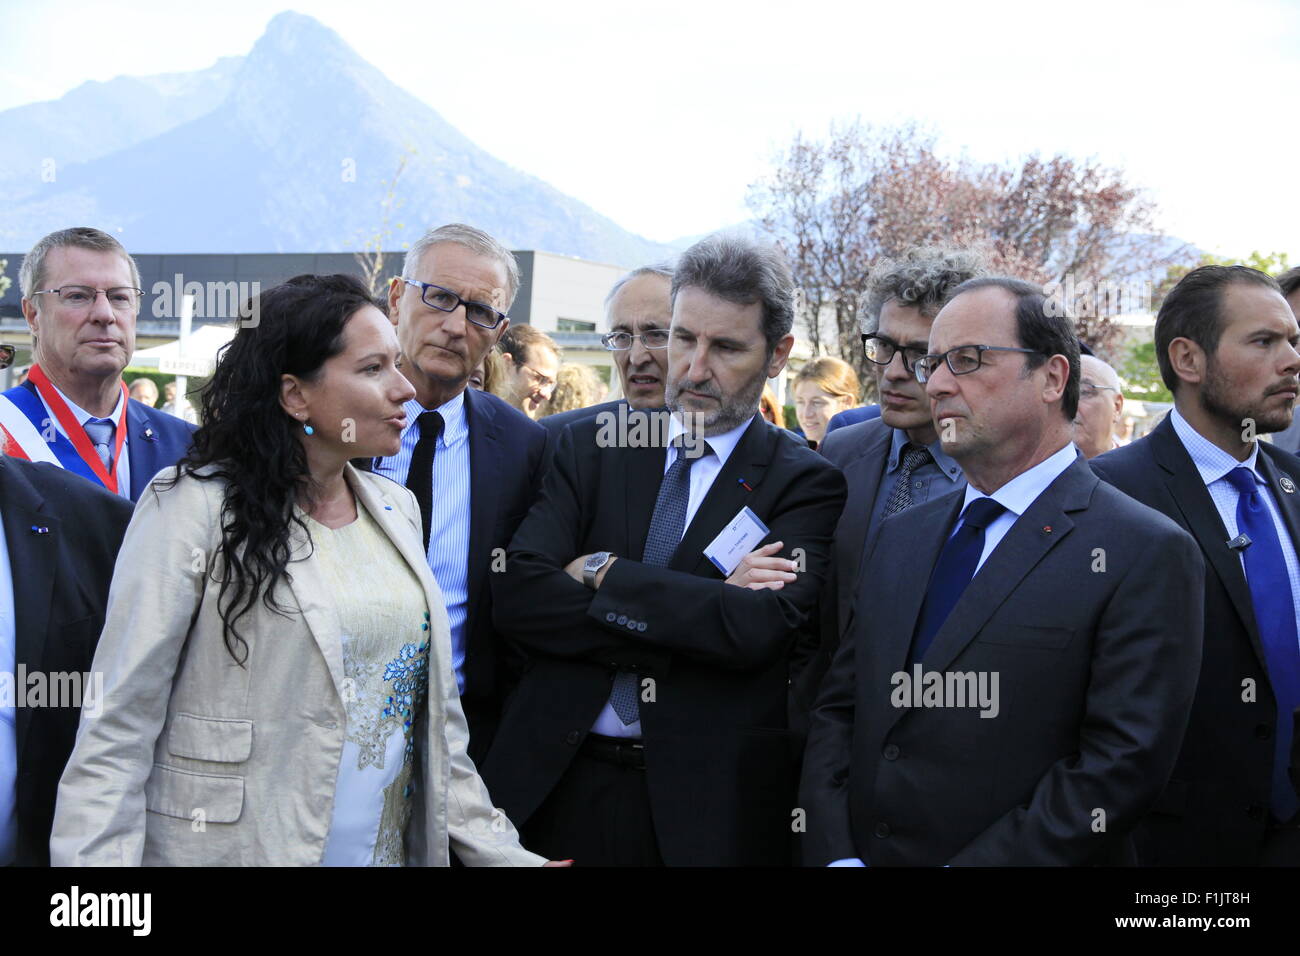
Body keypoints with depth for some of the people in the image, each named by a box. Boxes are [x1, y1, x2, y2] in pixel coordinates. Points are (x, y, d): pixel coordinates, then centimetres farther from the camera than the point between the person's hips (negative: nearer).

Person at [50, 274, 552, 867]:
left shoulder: (398, 509, 5)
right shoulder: (194, 507, -12)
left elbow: (434, 713, 10)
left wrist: (498, 851, 6)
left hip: (394, 848, 6)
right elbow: (116, 735, -13)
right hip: (234, 846, -5)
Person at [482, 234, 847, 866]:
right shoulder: (590, 447, 4)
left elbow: (757, 628, -20)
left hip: (706, 800, -2)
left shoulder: (804, 481, -4)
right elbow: (516, 596, -10)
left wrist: (603, 573, -13)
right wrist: (695, 609, -17)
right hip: (558, 781, 2)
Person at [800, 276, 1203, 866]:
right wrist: (836, 855, -8)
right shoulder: (900, 537, 8)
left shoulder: (1147, 555, -12)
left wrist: (968, 865, -21)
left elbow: (1125, 764, -18)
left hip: (1008, 857, -5)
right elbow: (838, 711, 6)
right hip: (861, 852, 5)